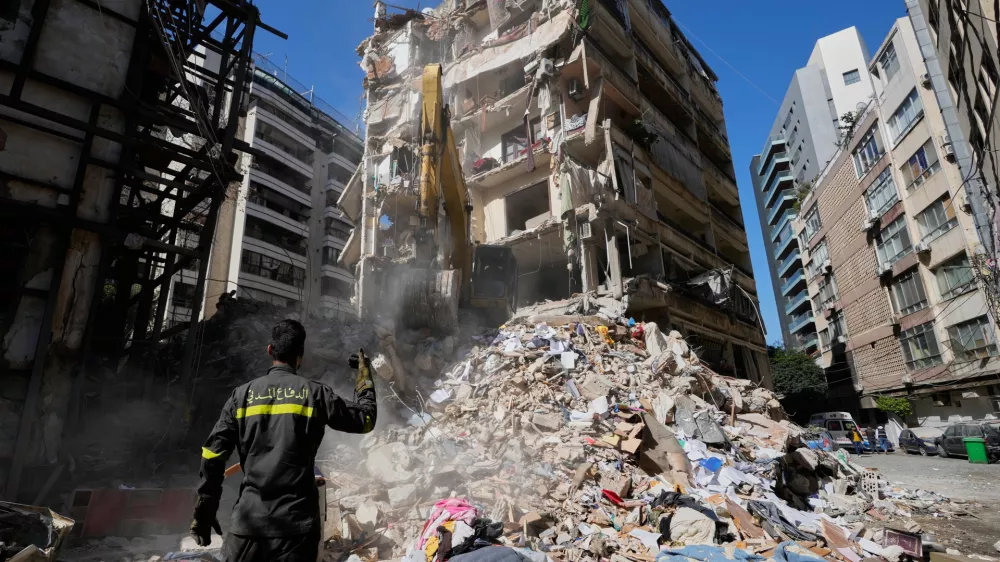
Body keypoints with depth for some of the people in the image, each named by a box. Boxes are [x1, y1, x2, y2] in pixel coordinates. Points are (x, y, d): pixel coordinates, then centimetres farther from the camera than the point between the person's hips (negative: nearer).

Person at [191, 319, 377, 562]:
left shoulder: (242, 394, 3)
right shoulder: (314, 392, -3)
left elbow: (213, 455, 1)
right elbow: (365, 419, 6)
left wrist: (204, 511, 11)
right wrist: (365, 377, 21)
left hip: (248, 521, 2)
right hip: (296, 523, -2)